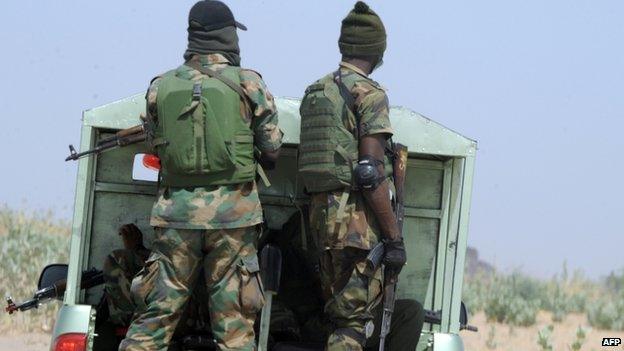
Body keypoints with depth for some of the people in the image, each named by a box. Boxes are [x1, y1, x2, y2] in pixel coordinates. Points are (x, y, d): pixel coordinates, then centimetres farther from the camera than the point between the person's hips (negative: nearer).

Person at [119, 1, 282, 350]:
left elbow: (156, 144, 11)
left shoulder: (161, 86, 5)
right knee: (234, 321, 2)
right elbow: (272, 149, 2)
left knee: (155, 315, 6)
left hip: (176, 212, 2)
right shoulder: (248, 83, -2)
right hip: (232, 212, -2)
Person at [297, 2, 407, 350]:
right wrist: (394, 238, -15)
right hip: (359, 217, -8)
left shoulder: (315, 92, 14)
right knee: (355, 320, -9)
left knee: (338, 313, 15)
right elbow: (372, 174, -17)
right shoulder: (370, 94, -10)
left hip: (321, 213, 8)